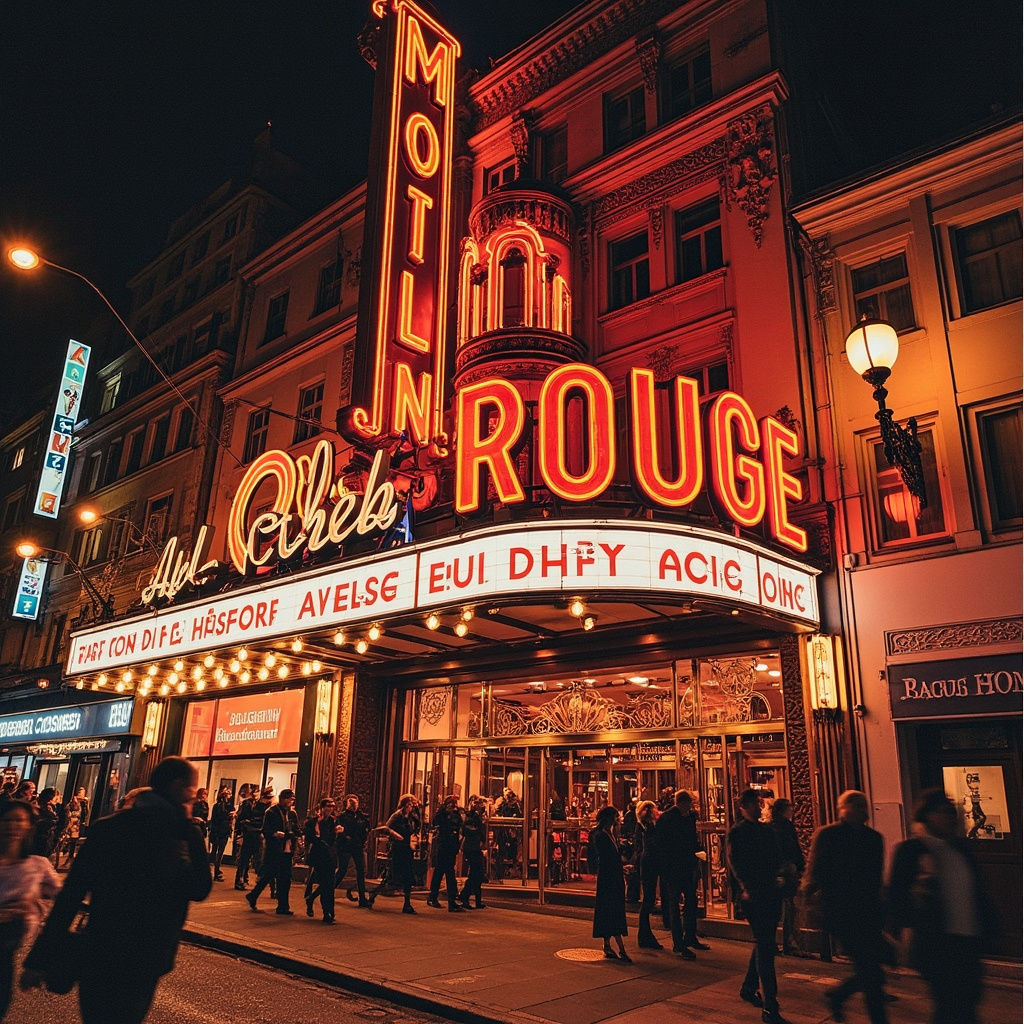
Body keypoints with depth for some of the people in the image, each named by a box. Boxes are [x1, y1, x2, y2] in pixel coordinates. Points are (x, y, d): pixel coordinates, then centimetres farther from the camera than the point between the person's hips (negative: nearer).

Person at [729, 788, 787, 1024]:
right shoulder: (736, 832, -5)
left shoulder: (767, 831, 15)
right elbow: (735, 863, -13)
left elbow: (776, 858, 13)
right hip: (752, 895, -7)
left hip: (770, 892, 7)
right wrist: (745, 887, -25)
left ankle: (748, 988, 36)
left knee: (764, 944, 18)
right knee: (765, 946, -9)